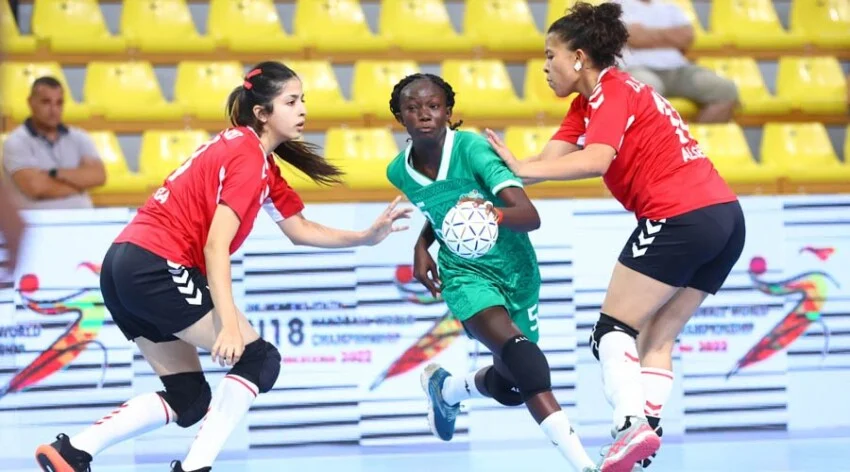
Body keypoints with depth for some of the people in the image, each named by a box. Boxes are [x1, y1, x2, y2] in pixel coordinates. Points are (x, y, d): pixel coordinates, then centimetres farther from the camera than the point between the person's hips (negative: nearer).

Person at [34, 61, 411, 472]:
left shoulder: (262, 162, 19)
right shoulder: (248, 158, -11)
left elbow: (300, 230, 23)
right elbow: (216, 246, -19)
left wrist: (367, 236, 14)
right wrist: (228, 324, -24)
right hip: (158, 267, -10)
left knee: (189, 399, 12)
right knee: (259, 358, -4)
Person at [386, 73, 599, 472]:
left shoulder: (471, 148, -21)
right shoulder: (400, 172, -6)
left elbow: (531, 216, -31)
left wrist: (496, 213, -52)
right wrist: (421, 247, 2)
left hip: (516, 271, 0)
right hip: (465, 273, 0)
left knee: (512, 386, 9)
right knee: (519, 354, -29)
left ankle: (446, 389, 44)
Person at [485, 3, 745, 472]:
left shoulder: (611, 92, -7)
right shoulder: (587, 103, 20)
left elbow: (596, 160, -25)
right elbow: (549, 159, 9)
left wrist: (524, 168, -24)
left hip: (680, 218, -10)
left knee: (613, 330, -4)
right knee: (656, 341, 10)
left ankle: (632, 424, -22)